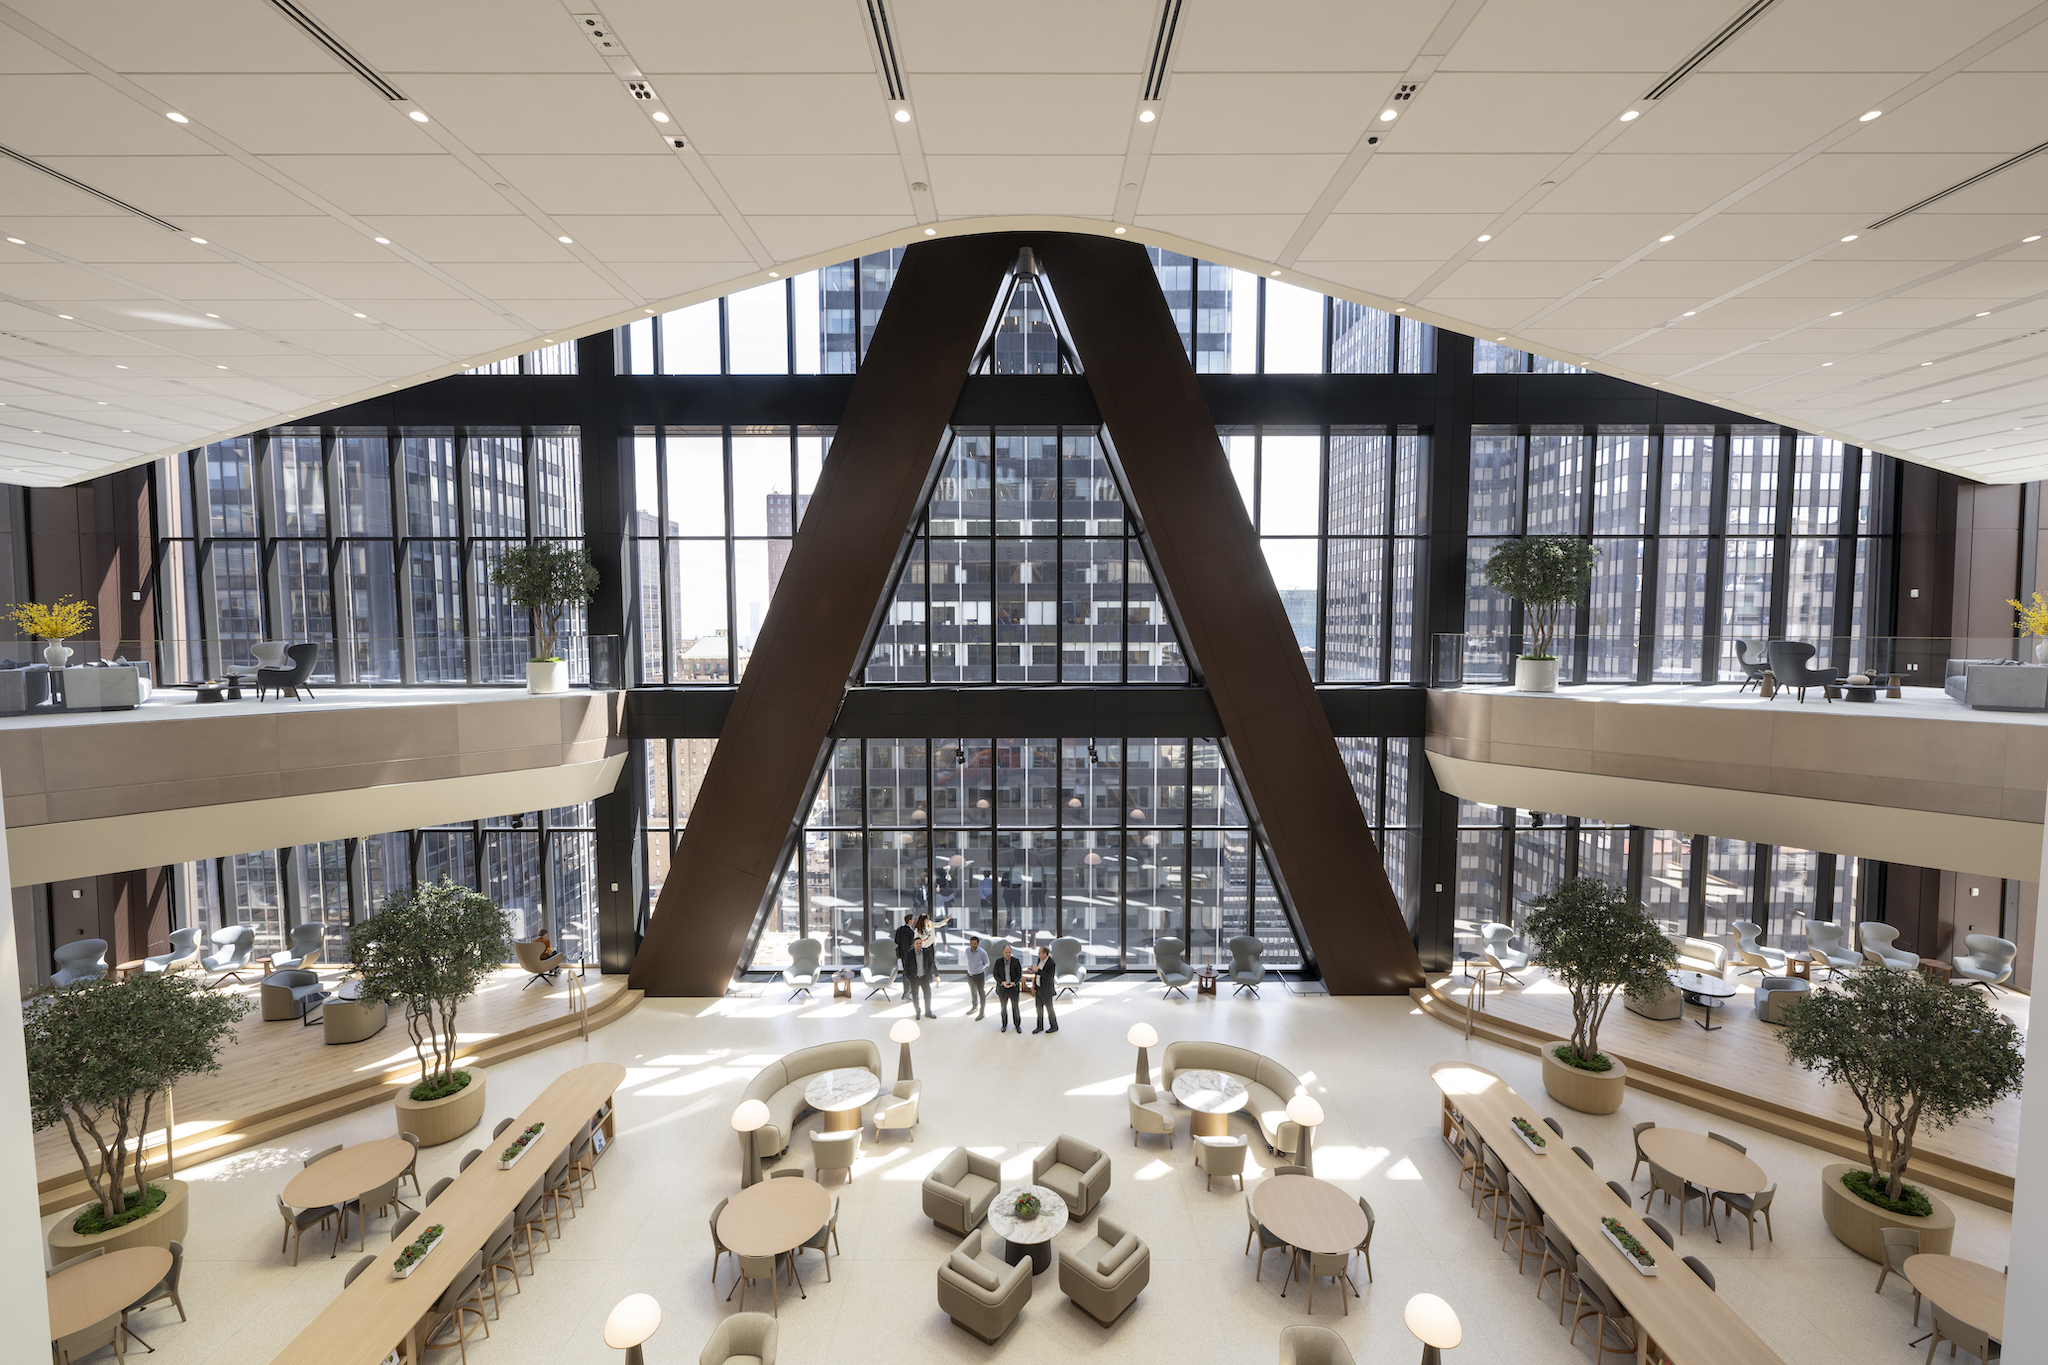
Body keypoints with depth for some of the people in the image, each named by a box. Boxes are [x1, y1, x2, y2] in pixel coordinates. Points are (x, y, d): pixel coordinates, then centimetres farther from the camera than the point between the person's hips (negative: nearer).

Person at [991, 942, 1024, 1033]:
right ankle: (1004, 1024, 33)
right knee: (1003, 1007, 12)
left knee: (1015, 1008, 7)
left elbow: (1019, 975, -8)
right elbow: (996, 975, -7)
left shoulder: (1016, 961, -12)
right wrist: (1002, 982, -24)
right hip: (1002, 988, 1)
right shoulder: (998, 962, -10)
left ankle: (1017, 1024, 27)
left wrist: (1013, 983, -25)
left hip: (1014, 987, -1)